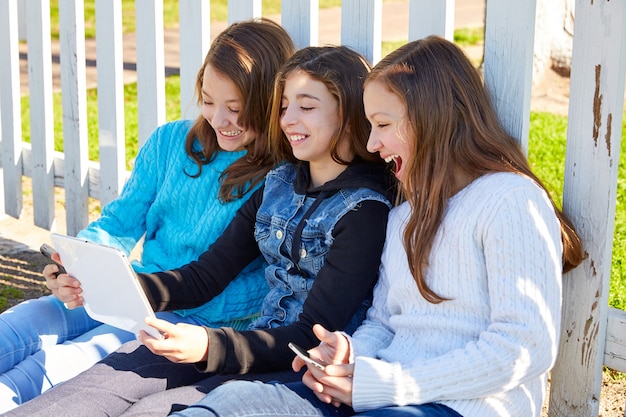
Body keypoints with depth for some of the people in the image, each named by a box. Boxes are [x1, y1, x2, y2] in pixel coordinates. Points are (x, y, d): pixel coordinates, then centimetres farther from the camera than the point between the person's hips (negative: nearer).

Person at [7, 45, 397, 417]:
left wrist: (209, 347, -29)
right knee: (112, 376, -16)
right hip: (260, 344, 7)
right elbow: (206, 276, 11)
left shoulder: (365, 209, -11)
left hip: (307, 374, -7)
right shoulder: (278, 185, 12)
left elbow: (314, 338, -15)